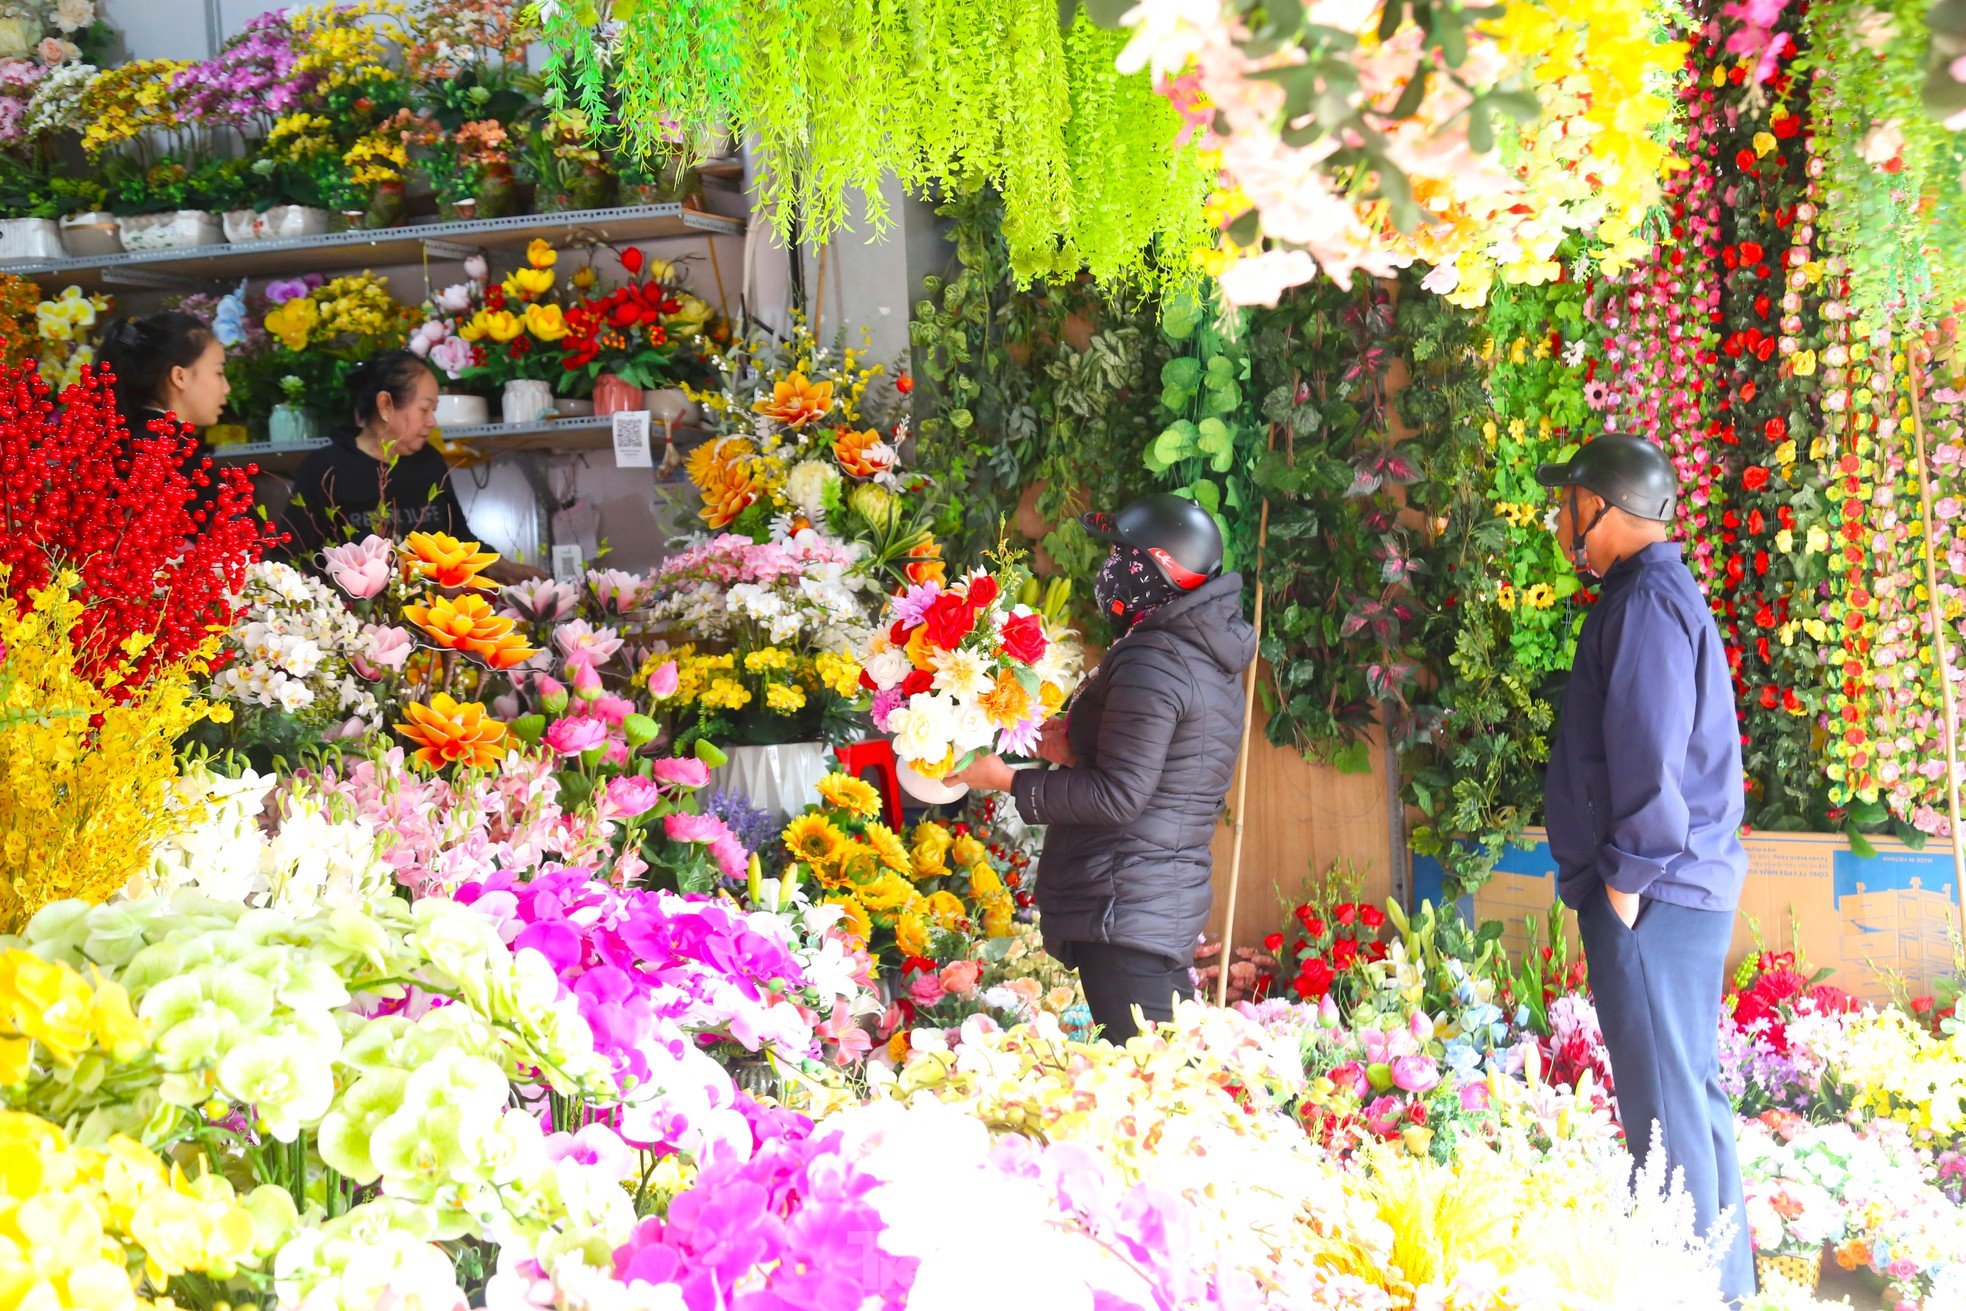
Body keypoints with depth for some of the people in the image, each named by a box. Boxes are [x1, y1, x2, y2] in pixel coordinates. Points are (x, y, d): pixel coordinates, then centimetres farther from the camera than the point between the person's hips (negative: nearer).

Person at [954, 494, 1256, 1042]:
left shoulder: (1152, 663, -15)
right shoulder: (1211, 663, 17)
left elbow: (1119, 796, -18)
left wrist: (1012, 781, -10)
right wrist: (1079, 748, 18)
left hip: (1125, 910, -11)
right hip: (1173, 898, 11)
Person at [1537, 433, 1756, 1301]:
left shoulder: (1648, 601, -14)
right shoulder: (1656, 593, 18)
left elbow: (1651, 753, -21)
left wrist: (1628, 877, -17)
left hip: (1652, 899, -11)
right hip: (1675, 890, 11)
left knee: (1667, 1105, -9)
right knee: (1690, 1092, 15)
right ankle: (1722, 1283, 21)